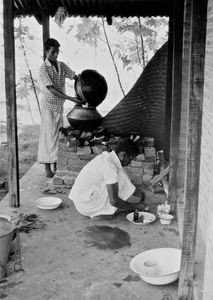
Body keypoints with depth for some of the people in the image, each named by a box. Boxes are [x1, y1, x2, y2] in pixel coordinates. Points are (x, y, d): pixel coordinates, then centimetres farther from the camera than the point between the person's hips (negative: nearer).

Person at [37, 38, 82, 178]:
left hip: (60, 105, 6)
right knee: (48, 135, -3)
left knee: (57, 135, 11)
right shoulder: (43, 69, -14)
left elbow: (76, 77, 8)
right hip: (49, 106, -6)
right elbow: (51, 89, -22)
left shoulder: (62, 66, 5)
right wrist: (71, 98, -29)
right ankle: (47, 168, 3)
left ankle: (56, 164, 22)